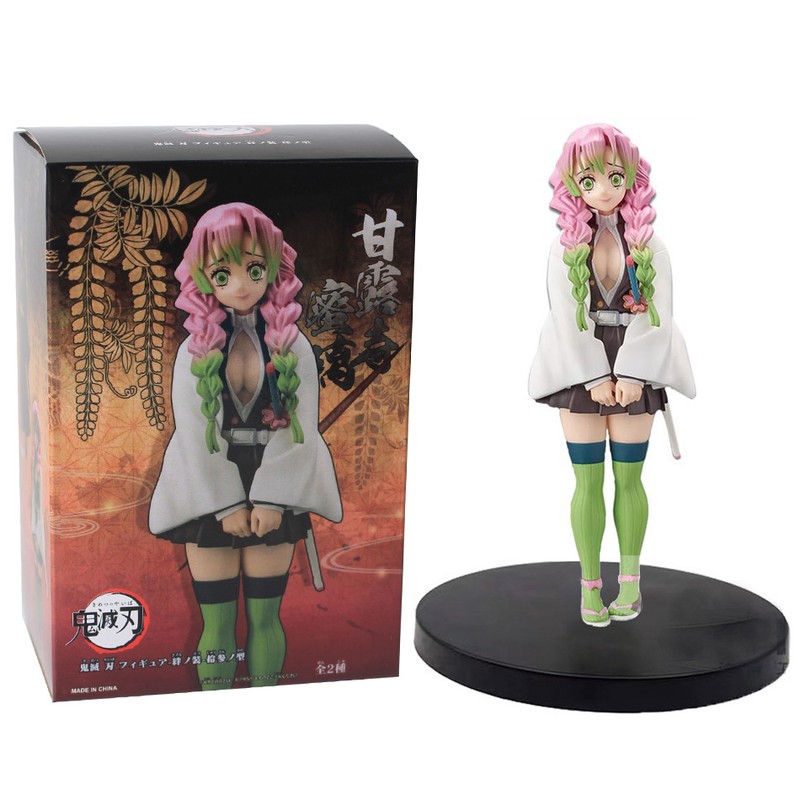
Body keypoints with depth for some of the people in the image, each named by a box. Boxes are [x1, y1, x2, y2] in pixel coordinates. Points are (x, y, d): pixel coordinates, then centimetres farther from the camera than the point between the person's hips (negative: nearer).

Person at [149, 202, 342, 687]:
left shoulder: (292, 348, -1)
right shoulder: (196, 352, -1)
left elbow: (300, 426, -6)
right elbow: (194, 433, -5)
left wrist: (269, 499, -15)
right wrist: (227, 504, -11)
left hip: (274, 495, 0)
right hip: (210, 496, 0)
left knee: (265, 615, 7)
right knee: (217, 620, 3)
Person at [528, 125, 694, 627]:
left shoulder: (648, 247, 1)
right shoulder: (566, 248, 1)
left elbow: (658, 313, -7)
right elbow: (567, 316, -6)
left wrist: (632, 375, -18)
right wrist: (595, 379, -15)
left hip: (634, 375, 0)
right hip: (581, 373, 0)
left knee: (629, 479, 5)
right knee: (589, 482, 2)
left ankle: (630, 581, 16)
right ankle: (589, 585, 8)